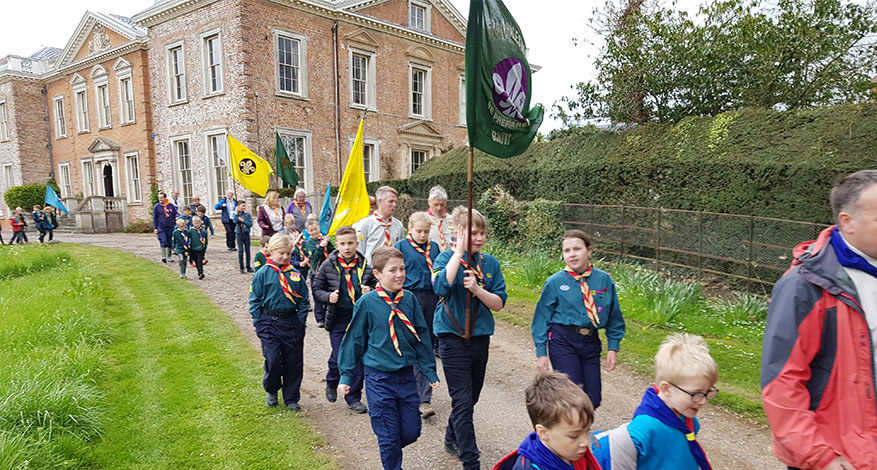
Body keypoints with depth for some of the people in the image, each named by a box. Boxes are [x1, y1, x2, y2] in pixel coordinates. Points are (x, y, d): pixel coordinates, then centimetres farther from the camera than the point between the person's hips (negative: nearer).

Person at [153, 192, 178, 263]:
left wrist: (176, 226, 1)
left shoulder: (171, 206, 4)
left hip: (170, 227, 2)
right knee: (163, 242, -12)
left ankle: (169, 256, 20)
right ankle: (163, 256, -10)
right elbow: (154, 218, 3)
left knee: (170, 242, 9)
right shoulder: (156, 206, 0)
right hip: (161, 228, -2)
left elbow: (175, 216, 11)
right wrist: (155, 228, -2)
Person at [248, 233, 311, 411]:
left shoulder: (295, 274, 1)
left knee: (294, 363, 7)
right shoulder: (262, 274, -2)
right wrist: (258, 323, -2)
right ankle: (271, 391, 26)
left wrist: (301, 321, 0)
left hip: (291, 323, 2)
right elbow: (255, 300, 2)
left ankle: (291, 398, 24)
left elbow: (304, 301, 6)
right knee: (273, 360, -4)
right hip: (269, 323, -2)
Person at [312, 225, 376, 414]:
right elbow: (317, 289, 4)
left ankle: (354, 398, 21)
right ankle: (331, 384, 35)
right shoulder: (328, 266, -2)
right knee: (338, 358, 1)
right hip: (338, 320, -1)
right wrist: (328, 296, -16)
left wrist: (370, 292, -10)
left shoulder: (365, 266, 1)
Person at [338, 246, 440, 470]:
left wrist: (430, 371, 9)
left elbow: (422, 336, 7)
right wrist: (346, 375, 1)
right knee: (389, 437, 4)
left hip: (407, 376, 4)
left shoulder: (409, 299, -1)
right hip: (379, 378, -3)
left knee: (412, 431, 11)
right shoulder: (366, 303, -10)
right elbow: (354, 340, -1)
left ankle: (390, 451, 41)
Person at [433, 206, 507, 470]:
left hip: (480, 337, 5)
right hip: (453, 339, -5)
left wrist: (477, 289, -20)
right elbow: (441, 286, -30)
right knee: (463, 402, -4)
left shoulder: (490, 263, 2)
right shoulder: (446, 258, -9)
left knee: (470, 397, 19)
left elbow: (499, 303, -2)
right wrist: (460, 250, -26)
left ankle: (452, 439, 42)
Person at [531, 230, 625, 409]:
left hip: (591, 342, 3)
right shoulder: (555, 282, -4)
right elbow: (542, 318, 1)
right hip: (563, 342, -3)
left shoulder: (604, 280, 3)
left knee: (593, 400, 6)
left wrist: (613, 348, 6)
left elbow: (614, 317, 11)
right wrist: (541, 353, -1)